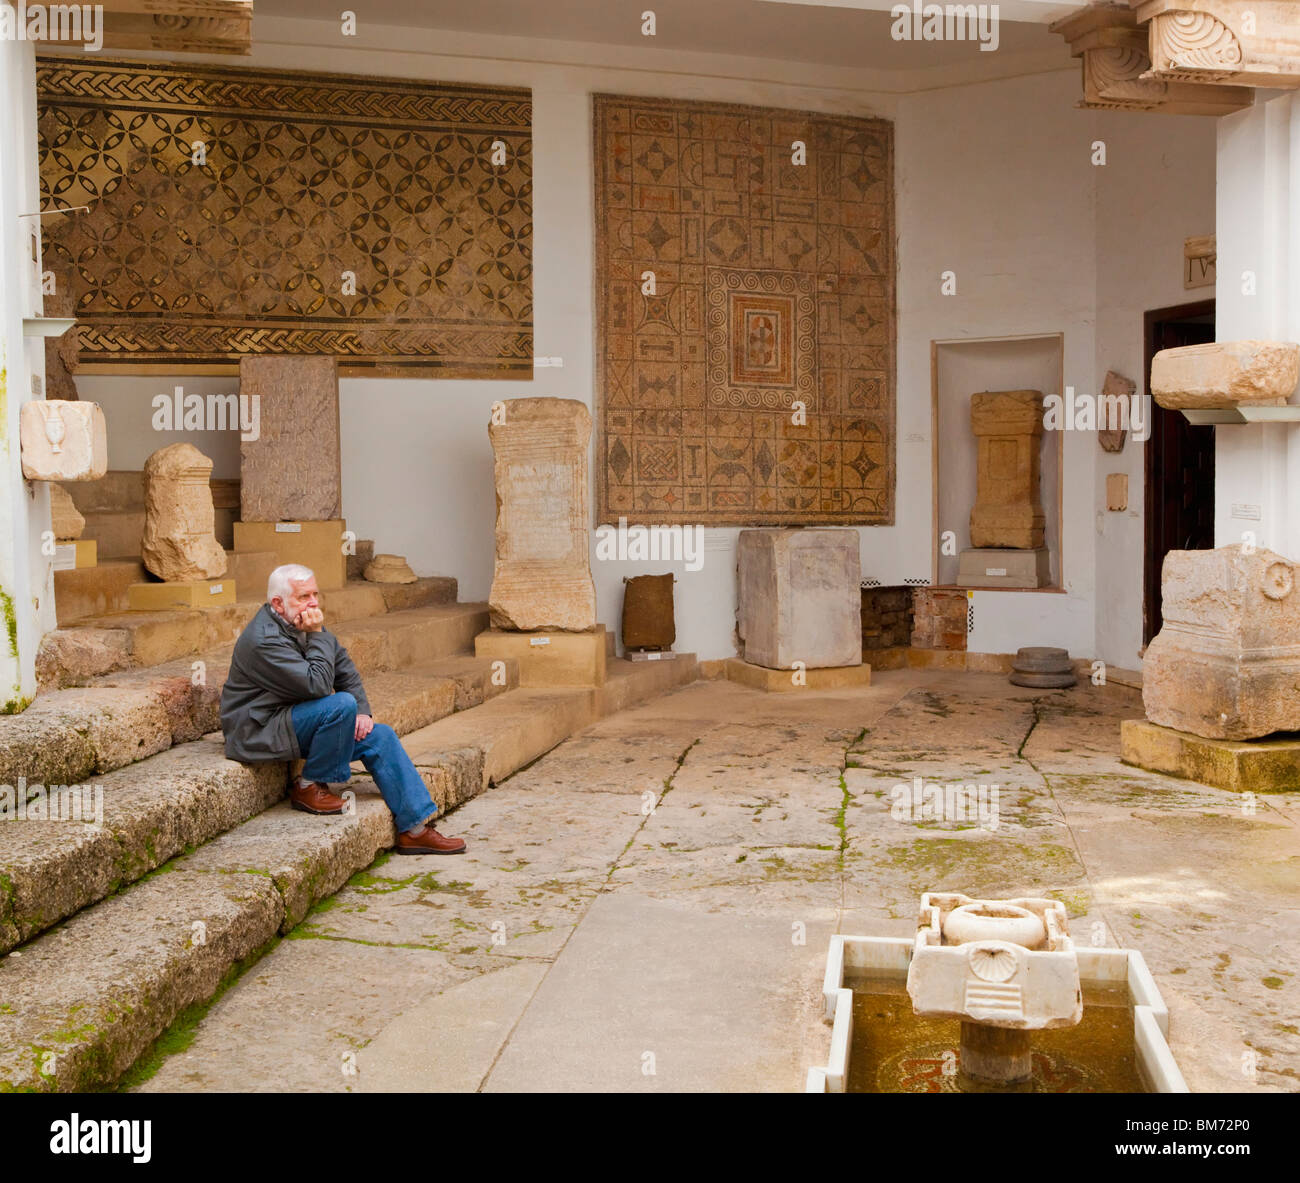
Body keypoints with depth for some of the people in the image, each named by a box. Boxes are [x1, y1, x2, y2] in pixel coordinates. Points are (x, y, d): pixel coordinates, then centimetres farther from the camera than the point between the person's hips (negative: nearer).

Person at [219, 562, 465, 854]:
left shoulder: (306, 626, 7)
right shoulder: (263, 640, -23)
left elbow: (346, 671, 13)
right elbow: (318, 685, -28)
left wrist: (362, 711, -2)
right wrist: (318, 635, -21)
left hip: (296, 721, 9)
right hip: (260, 731, -9)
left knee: (380, 736, -5)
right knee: (341, 705, -30)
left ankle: (416, 828, -4)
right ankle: (309, 787, -10)